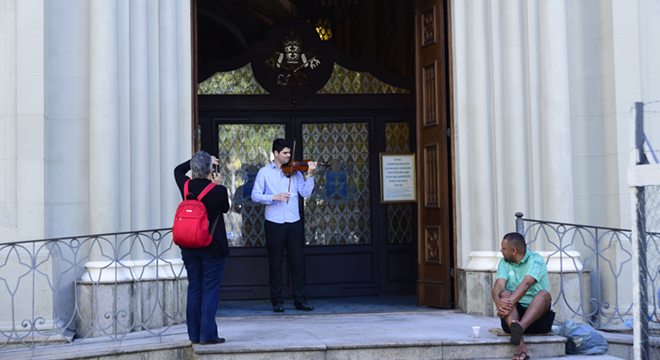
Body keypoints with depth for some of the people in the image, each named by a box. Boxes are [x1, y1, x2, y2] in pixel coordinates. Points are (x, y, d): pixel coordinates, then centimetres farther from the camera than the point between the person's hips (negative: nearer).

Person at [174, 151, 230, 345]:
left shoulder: (186, 186, -3)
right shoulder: (218, 191, -15)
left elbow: (178, 169, 19)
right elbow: (225, 208, 5)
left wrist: (196, 160, 23)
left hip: (189, 247, 4)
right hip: (213, 247, -4)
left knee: (194, 290, 12)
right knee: (210, 291, 1)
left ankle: (194, 334, 15)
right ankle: (207, 334, -1)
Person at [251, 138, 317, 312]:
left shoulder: (294, 172, 9)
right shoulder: (265, 172, 4)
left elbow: (305, 193, 1)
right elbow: (255, 195, -3)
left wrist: (310, 175, -12)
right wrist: (274, 197, -16)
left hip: (294, 223, 2)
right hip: (274, 224, -2)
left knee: (297, 262, 2)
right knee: (275, 263, 3)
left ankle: (300, 300, 9)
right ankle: (277, 301, 11)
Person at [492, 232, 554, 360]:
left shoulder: (536, 260, -7)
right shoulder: (504, 262, 8)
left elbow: (525, 284, -24)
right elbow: (499, 285, -9)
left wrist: (510, 302, -38)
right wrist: (498, 301, -31)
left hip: (538, 315, -3)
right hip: (516, 313, 3)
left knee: (544, 294, -29)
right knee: (505, 293, -25)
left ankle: (519, 328, -56)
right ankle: (521, 346, -45)